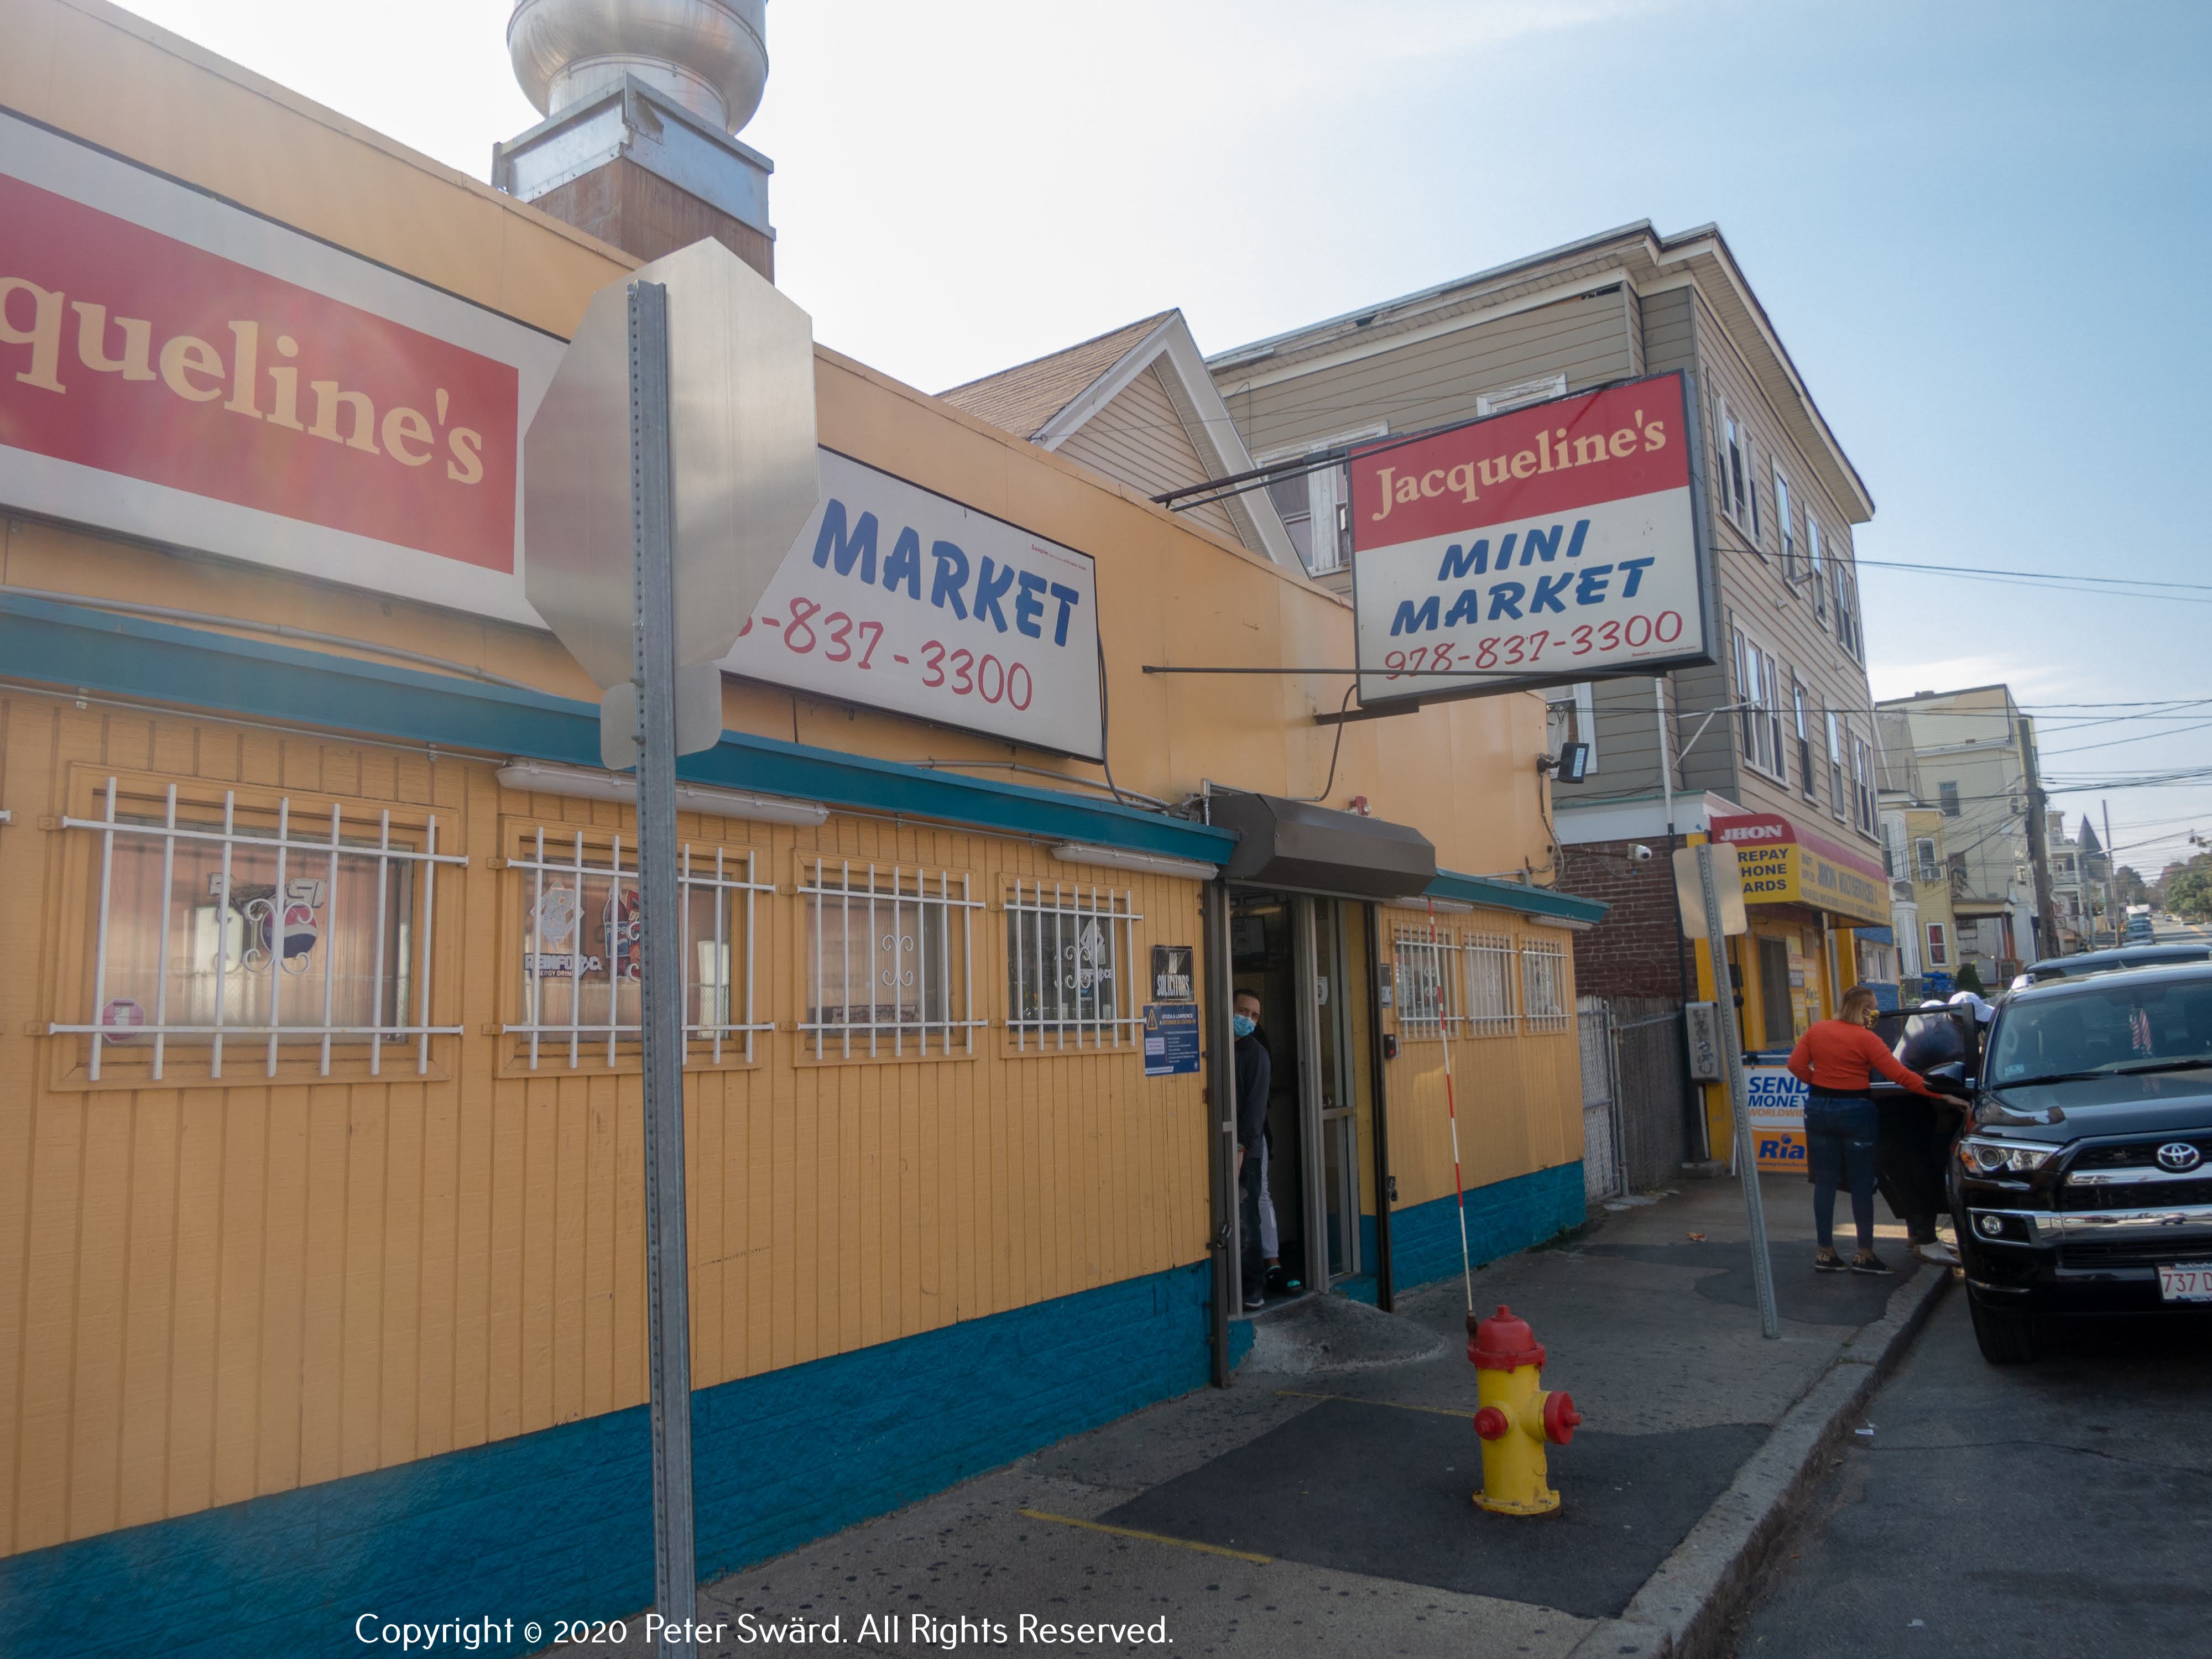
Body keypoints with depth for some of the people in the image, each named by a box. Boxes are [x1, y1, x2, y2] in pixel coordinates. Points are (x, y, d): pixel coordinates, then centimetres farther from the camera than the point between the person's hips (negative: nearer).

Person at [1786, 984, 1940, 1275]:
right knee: (1862, 1185, 6)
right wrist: (1938, 1092, -12)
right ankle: (1865, 1255, 11)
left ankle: (1826, 1253, 13)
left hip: (1819, 1110, 4)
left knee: (1824, 1183, 9)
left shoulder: (1817, 1030, 2)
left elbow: (1796, 1065, -1)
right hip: (1855, 1112, -4)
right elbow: (1900, 1076, -15)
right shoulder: (1866, 1039, -12)